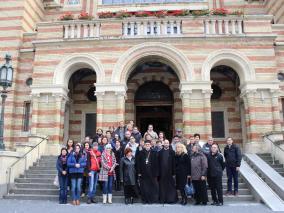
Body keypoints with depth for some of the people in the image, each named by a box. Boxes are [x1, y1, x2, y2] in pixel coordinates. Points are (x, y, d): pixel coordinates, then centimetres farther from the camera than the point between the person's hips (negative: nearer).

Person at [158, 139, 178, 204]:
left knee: (170, 186, 2)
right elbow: (158, 162, 5)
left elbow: (174, 163, -2)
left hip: (169, 172, -1)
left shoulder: (172, 152, 2)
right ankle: (163, 199, 13)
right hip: (162, 172, 2)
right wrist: (158, 172, 0)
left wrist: (173, 172, -6)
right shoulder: (160, 152, 7)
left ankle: (171, 199, 11)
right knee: (162, 186, 5)